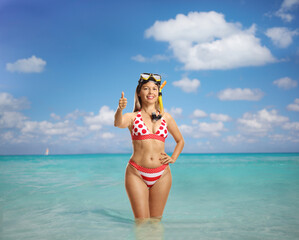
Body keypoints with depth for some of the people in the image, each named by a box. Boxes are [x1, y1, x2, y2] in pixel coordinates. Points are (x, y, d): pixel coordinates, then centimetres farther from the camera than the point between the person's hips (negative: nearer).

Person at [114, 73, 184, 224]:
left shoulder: (166, 117, 11)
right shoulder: (132, 117, 4)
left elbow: (180, 140, 24)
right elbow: (118, 123, -20)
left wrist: (173, 158, 7)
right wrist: (120, 109, -41)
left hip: (161, 175, 2)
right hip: (136, 174, -2)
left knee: (156, 221, 8)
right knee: (142, 222, -4)